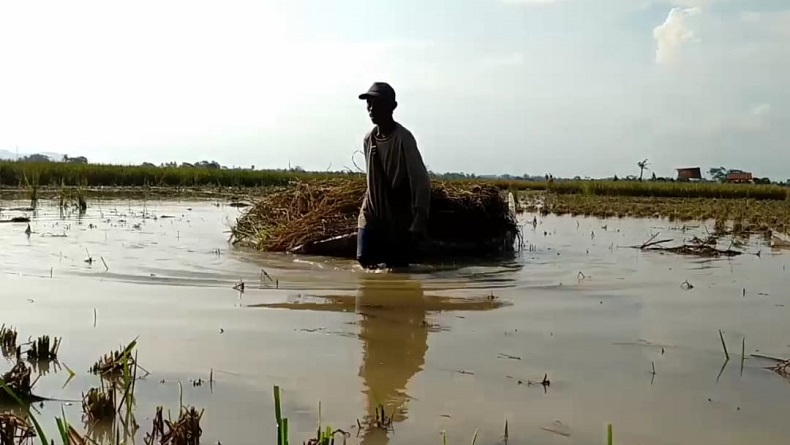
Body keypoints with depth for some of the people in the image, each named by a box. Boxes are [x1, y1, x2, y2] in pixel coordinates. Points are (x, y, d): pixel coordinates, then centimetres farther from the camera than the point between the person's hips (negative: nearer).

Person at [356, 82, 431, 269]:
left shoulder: (403, 139, -16)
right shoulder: (368, 139, 4)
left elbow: (421, 182, -19)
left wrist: (419, 223, -24)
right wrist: (368, 208, 16)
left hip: (399, 219, -5)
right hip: (372, 214, 5)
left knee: (397, 267, -2)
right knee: (365, 259, -1)